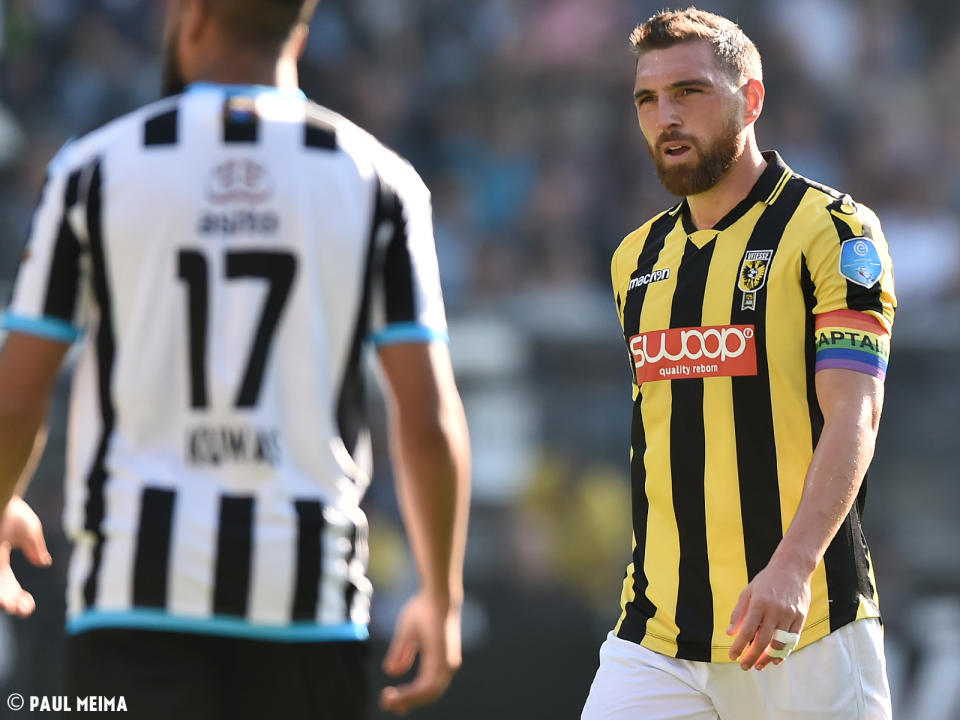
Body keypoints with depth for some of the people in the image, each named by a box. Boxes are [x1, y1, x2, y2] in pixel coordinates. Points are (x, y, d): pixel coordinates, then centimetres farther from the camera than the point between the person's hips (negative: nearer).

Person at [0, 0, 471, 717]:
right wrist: (442, 597, 11)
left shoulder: (97, 167, 1)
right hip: (307, 591, 1)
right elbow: (428, 421, -2)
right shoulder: (374, 179, 3)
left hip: (140, 585, -1)